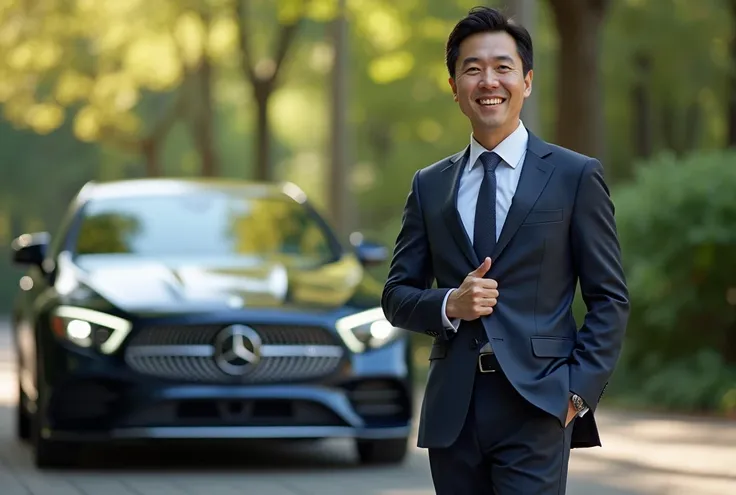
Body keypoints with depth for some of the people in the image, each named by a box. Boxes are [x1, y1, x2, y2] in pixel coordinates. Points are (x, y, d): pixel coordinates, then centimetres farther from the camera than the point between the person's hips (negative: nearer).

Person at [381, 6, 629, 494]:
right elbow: (397, 295, 13)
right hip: (452, 412, 4)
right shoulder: (429, 186, 14)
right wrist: (450, 304, -8)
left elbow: (610, 299, 2)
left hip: (536, 405, -3)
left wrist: (579, 390, -8)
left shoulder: (576, 176, 4)